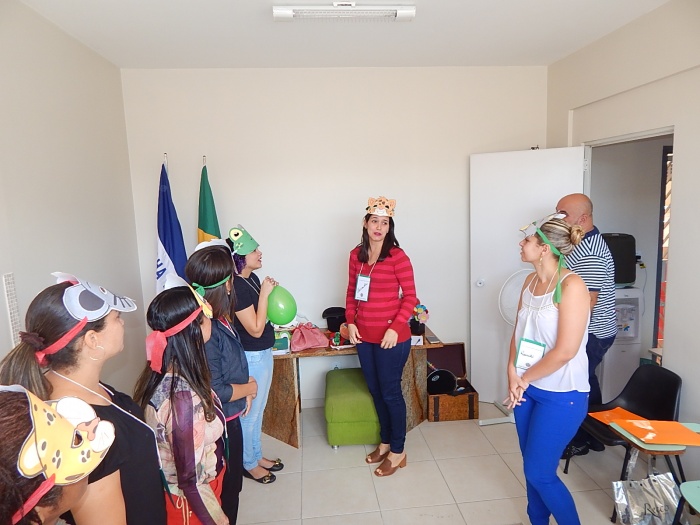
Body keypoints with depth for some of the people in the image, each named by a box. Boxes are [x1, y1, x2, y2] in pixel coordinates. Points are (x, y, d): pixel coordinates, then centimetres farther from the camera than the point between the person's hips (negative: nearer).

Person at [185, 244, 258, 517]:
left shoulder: (219, 318, -2)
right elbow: (215, 391, -28)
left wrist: (244, 388, 2)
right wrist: (249, 388, -12)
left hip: (229, 416, 9)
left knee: (232, 481, 27)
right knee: (227, 486, 14)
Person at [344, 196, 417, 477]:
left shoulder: (397, 256, -13)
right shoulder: (356, 254, 4)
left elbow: (410, 296, -11)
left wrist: (395, 327, -19)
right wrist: (350, 321, 1)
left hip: (391, 336, -6)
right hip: (364, 336, 6)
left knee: (390, 392, 6)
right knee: (375, 390, 18)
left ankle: (397, 452, 26)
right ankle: (385, 442, 38)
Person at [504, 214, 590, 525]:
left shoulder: (571, 286, -20)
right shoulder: (531, 281, 3)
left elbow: (565, 351, -23)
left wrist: (523, 379, -11)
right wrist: (512, 372, -7)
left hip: (561, 394, -7)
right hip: (528, 388, 7)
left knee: (540, 473, 3)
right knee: (531, 467, 18)